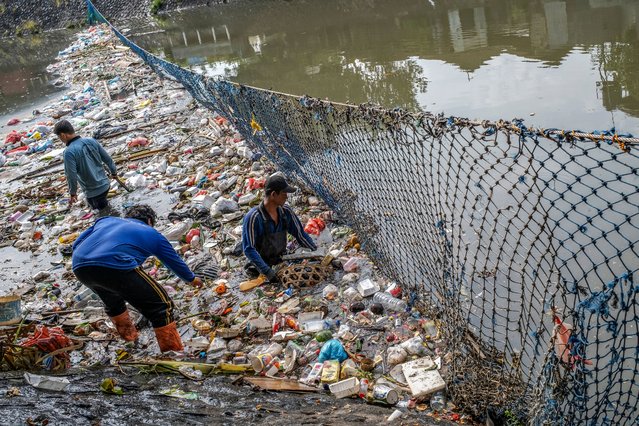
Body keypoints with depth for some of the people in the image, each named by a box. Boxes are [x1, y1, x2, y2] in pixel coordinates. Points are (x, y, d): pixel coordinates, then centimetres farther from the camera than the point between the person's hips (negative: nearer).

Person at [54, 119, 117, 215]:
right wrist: (113, 171, 23)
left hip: (93, 192, -6)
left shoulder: (69, 152, -21)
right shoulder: (91, 141, -2)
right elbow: (107, 159, 6)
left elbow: (72, 176, -18)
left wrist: (72, 193, -3)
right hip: (105, 184, 6)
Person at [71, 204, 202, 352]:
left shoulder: (107, 220, 34)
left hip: (78, 266, 6)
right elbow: (175, 262, 37)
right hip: (116, 267, -6)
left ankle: (129, 335, 51)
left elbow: (76, 244, 31)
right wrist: (192, 279, 55)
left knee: (113, 301, 37)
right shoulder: (152, 234, 25)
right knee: (161, 305, 8)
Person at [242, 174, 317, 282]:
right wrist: (268, 271, -30)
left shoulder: (286, 211, -5)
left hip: (280, 260, 5)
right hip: (262, 264, -5)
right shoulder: (253, 217, -23)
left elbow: (300, 233, 5)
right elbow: (248, 249, -23)